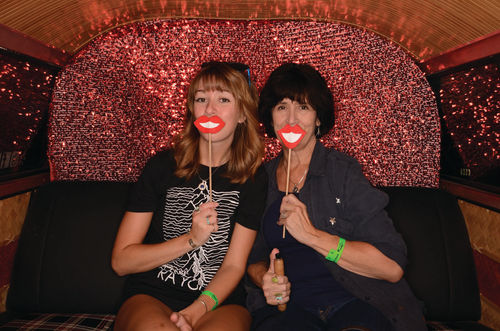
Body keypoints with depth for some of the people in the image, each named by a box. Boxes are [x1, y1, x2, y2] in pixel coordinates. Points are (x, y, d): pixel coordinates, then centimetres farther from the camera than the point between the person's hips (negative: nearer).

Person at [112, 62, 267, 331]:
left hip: (218, 299, 0)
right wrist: (192, 239, -13)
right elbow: (121, 261, -2)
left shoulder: (254, 178, 2)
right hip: (151, 296, 1)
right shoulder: (162, 166, 0)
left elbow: (234, 266, -1)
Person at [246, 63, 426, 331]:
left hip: (353, 302, 0)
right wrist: (263, 277, -4)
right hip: (287, 306, 1)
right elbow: (253, 256, 19)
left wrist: (311, 234, -15)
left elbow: (393, 266, -10)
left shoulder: (342, 171, -3)